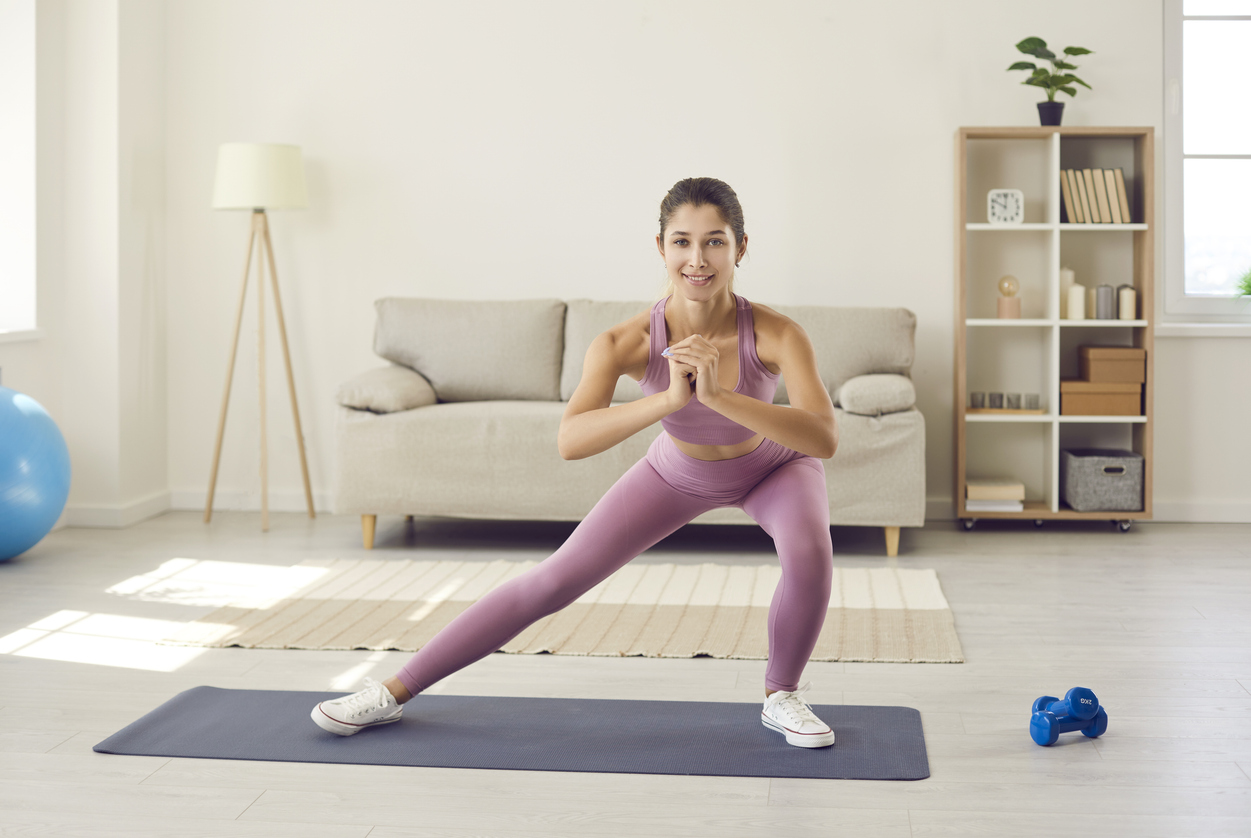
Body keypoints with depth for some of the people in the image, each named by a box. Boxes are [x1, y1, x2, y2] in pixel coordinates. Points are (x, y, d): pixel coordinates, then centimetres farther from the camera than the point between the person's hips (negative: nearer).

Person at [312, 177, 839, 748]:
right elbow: (569, 440, -48)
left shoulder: (776, 334, -36)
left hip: (772, 467, 0)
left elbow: (824, 439, -49)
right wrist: (668, 399, -62)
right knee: (555, 580, -3)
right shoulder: (626, 343, -35)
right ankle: (395, 691, 8)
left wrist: (718, 396, -60)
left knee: (809, 551, -31)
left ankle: (781, 696, -2)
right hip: (677, 472, 1)